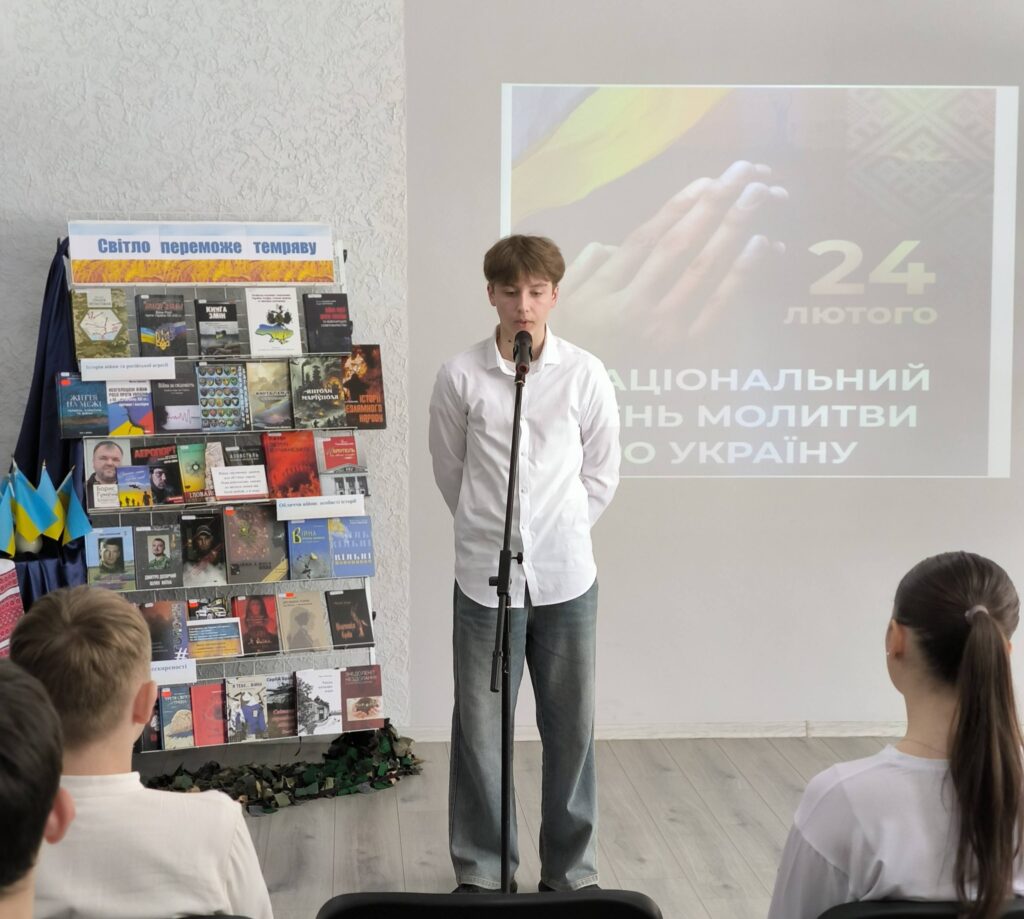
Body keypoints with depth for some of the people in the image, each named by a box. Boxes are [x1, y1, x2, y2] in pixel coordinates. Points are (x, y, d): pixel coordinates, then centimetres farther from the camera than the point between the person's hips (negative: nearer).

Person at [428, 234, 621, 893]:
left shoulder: (585, 374, -1)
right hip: (485, 577, -1)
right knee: (480, 729, 7)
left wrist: (560, 535, 6)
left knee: (571, 728, 9)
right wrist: (487, 529, 10)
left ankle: (572, 870, 24)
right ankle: (480, 871, 23)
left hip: (567, 576, 1)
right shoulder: (460, 376, -3)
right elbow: (449, 470, 8)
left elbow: (602, 474, 8)